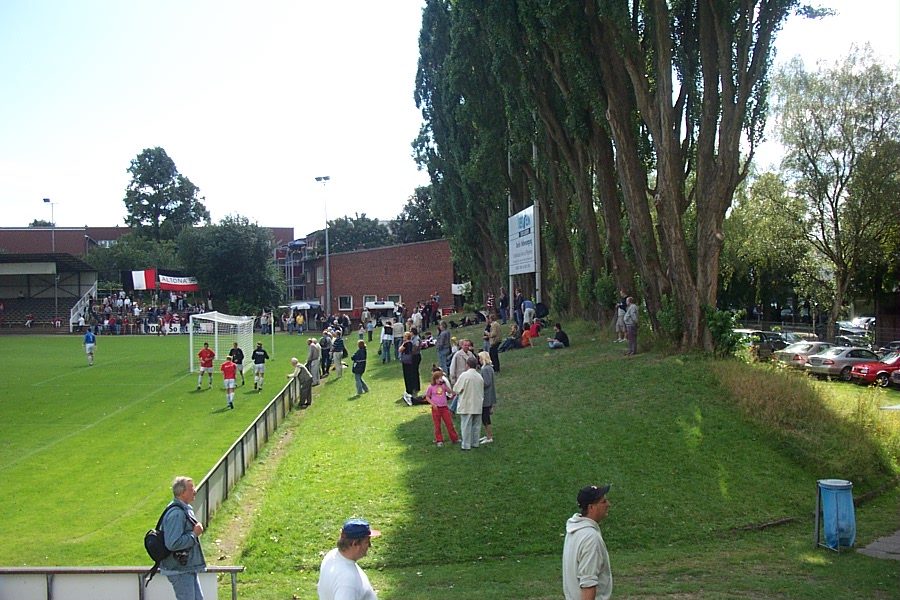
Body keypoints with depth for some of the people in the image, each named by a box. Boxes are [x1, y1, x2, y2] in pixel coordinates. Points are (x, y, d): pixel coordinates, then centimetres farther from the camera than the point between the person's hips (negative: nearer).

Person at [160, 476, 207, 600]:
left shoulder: (185, 510, 11)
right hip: (180, 570, -10)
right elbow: (173, 544, -29)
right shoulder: (176, 514, -23)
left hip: (188, 568, 10)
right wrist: (194, 534, -20)